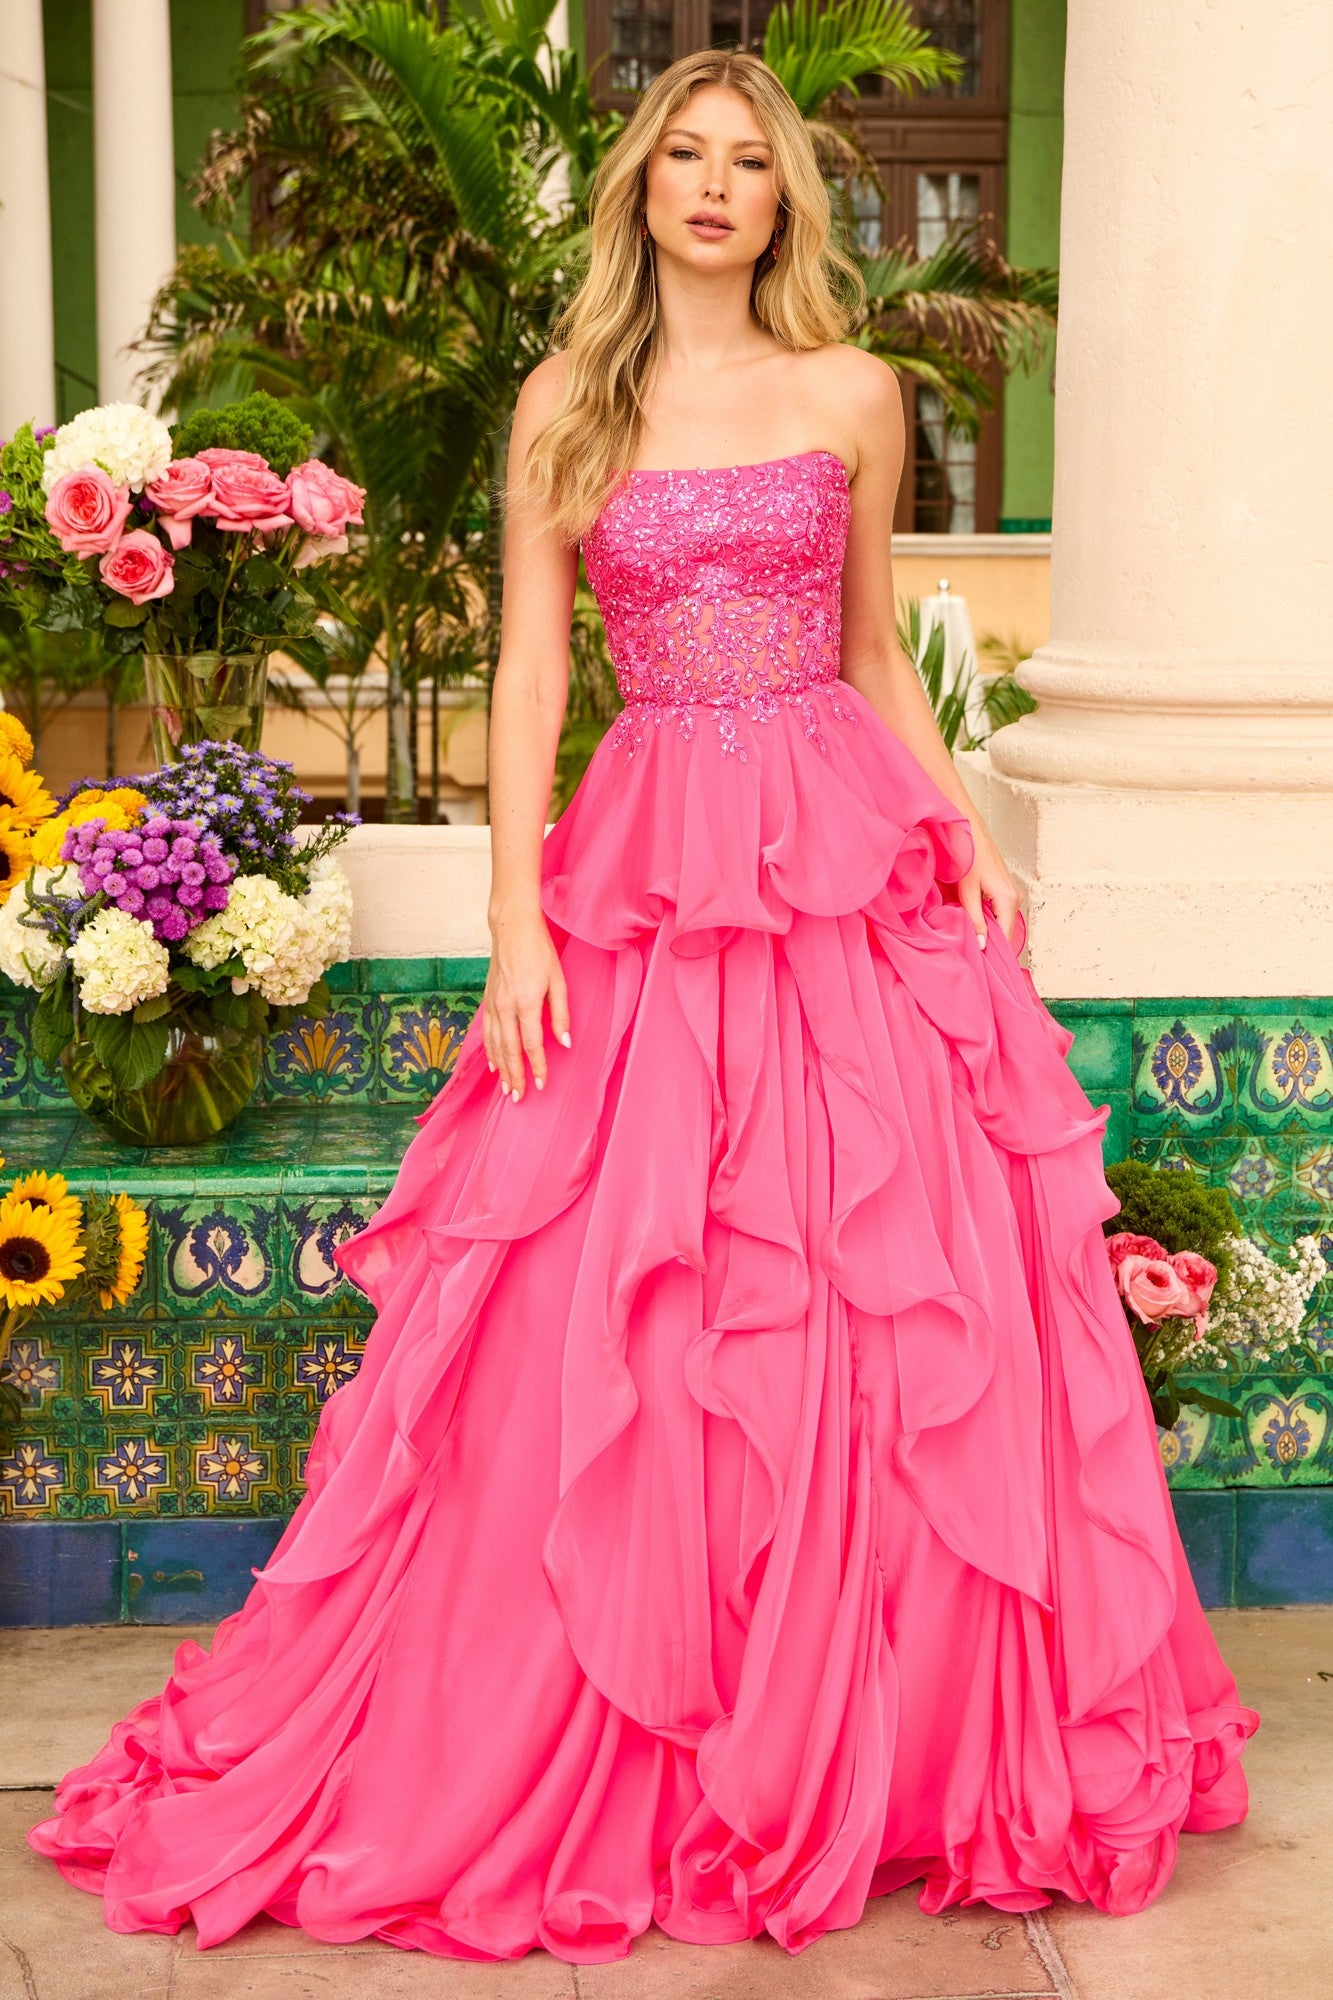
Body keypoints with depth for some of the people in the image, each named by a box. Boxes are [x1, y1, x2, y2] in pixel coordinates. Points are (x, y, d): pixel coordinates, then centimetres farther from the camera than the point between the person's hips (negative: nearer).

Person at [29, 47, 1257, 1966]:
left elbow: (875, 652, 15)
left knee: (901, 1307, 0)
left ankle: (869, 1745, 16)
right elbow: (527, 673, 3)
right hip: (646, 864, -1)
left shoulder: (853, 393, 9)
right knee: (608, 1324, -2)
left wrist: (966, 835, 2)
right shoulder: (567, 402, 7)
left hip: (850, 867, 1)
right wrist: (517, 914, -6)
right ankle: (624, 1758, 14)